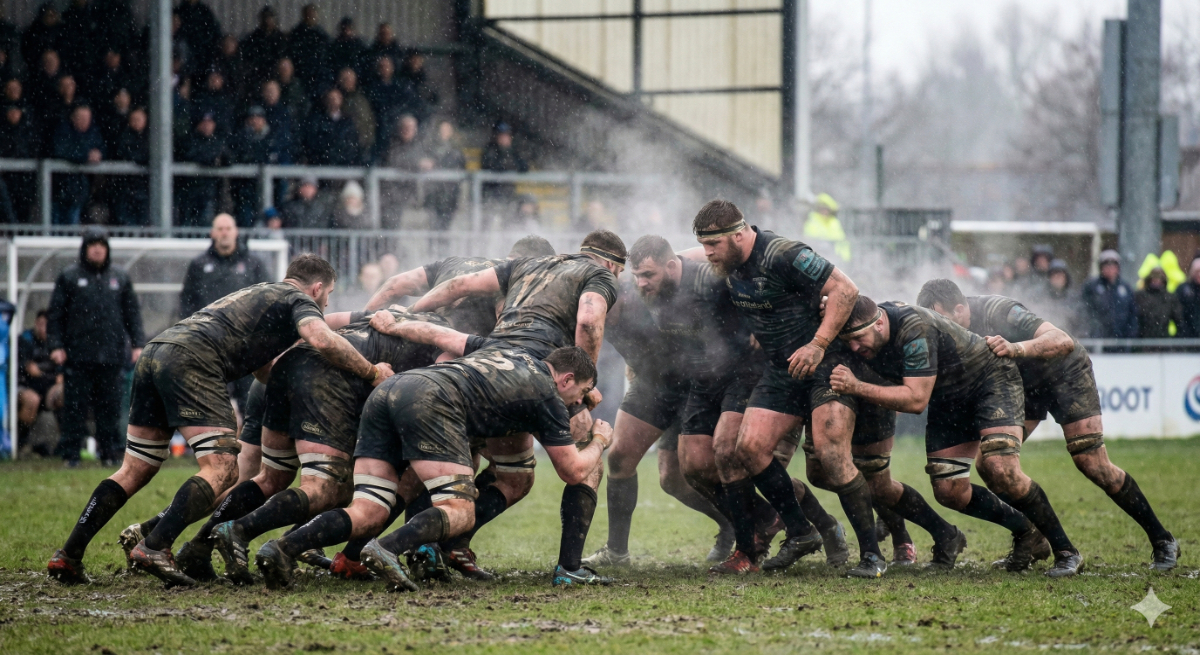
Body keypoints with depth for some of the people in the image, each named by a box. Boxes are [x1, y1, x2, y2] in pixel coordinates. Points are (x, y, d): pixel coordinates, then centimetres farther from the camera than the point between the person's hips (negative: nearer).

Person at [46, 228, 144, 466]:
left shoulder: (120, 277, 13)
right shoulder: (69, 277, 5)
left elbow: (133, 312, 15)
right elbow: (55, 314, 5)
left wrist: (137, 344, 7)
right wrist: (55, 345, -4)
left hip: (111, 356, 2)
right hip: (78, 355, -2)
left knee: (110, 407, 3)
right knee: (75, 407, -2)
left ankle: (109, 451, 8)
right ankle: (71, 453, 2)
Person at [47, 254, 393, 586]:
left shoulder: (261, 293, 36)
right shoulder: (299, 300, 11)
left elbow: (263, 370, 43)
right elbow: (322, 338, -10)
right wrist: (371, 372, -1)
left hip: (155, 351, 9)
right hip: (192, 360, -9)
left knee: (134, 472, 13)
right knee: (222, 470, -12)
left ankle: (68, 556, 6)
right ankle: (154, 548, -27)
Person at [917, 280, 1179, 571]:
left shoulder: (998, 312, -36)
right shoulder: (951, 329, -16)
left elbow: (1063, 342, -44)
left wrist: (1015, 348, -61)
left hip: (1066, 374, -7)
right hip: (1022, 382, 7)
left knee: (1092, 464, -14)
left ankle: (1162, 541, -1)